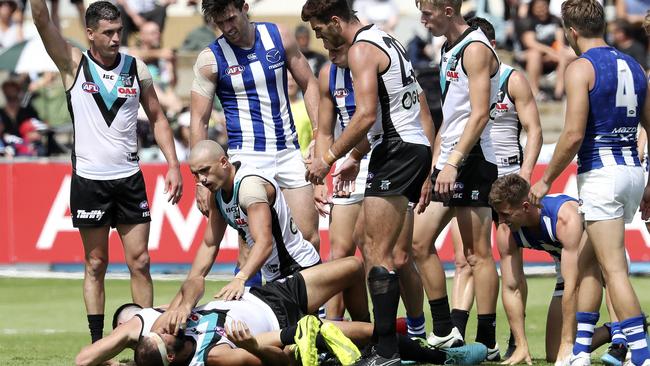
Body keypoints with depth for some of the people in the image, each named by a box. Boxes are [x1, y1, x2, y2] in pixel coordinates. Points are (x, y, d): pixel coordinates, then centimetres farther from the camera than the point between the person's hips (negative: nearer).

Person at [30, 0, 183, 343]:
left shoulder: (135, 68, 5)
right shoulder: (74, 64, -1)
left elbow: (157, 118, 12)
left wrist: (173, 164, 3)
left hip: (129, 178, 2)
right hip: (89, 179, -2)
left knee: (139, 263, 0)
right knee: (95, 265, 3)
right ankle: (97, 343, 6)